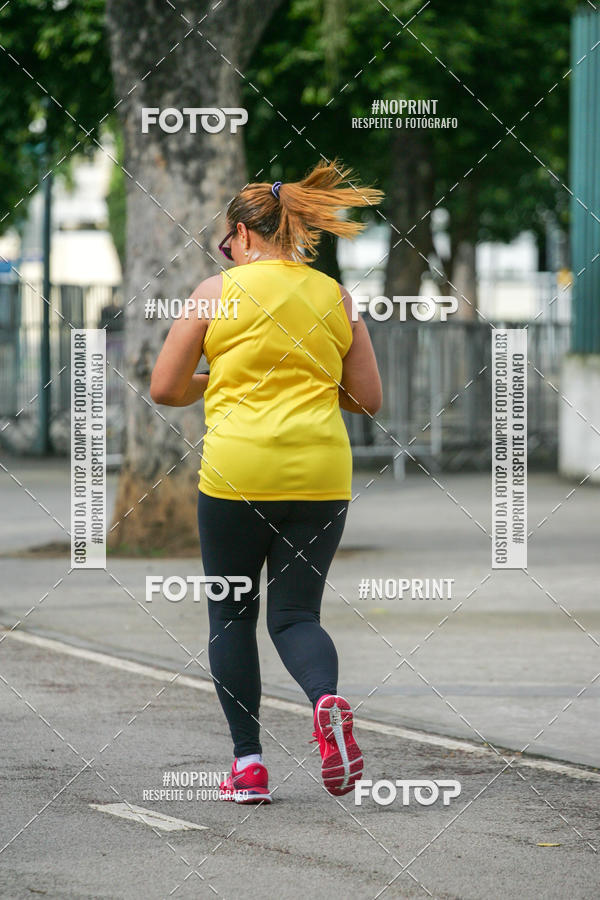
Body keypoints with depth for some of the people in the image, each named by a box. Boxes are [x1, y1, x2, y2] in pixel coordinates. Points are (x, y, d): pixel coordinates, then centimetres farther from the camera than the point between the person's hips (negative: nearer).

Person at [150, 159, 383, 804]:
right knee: (295, 611, 9)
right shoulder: (336, 298, 8)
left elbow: (165, 388, 0)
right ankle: (327, 698, -23)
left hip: (237, 469, -2)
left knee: (231, 615, 12)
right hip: (321, 475, 2)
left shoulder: (216, 292, 0)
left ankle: (247, 763, 7)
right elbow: (369, 399, 10)